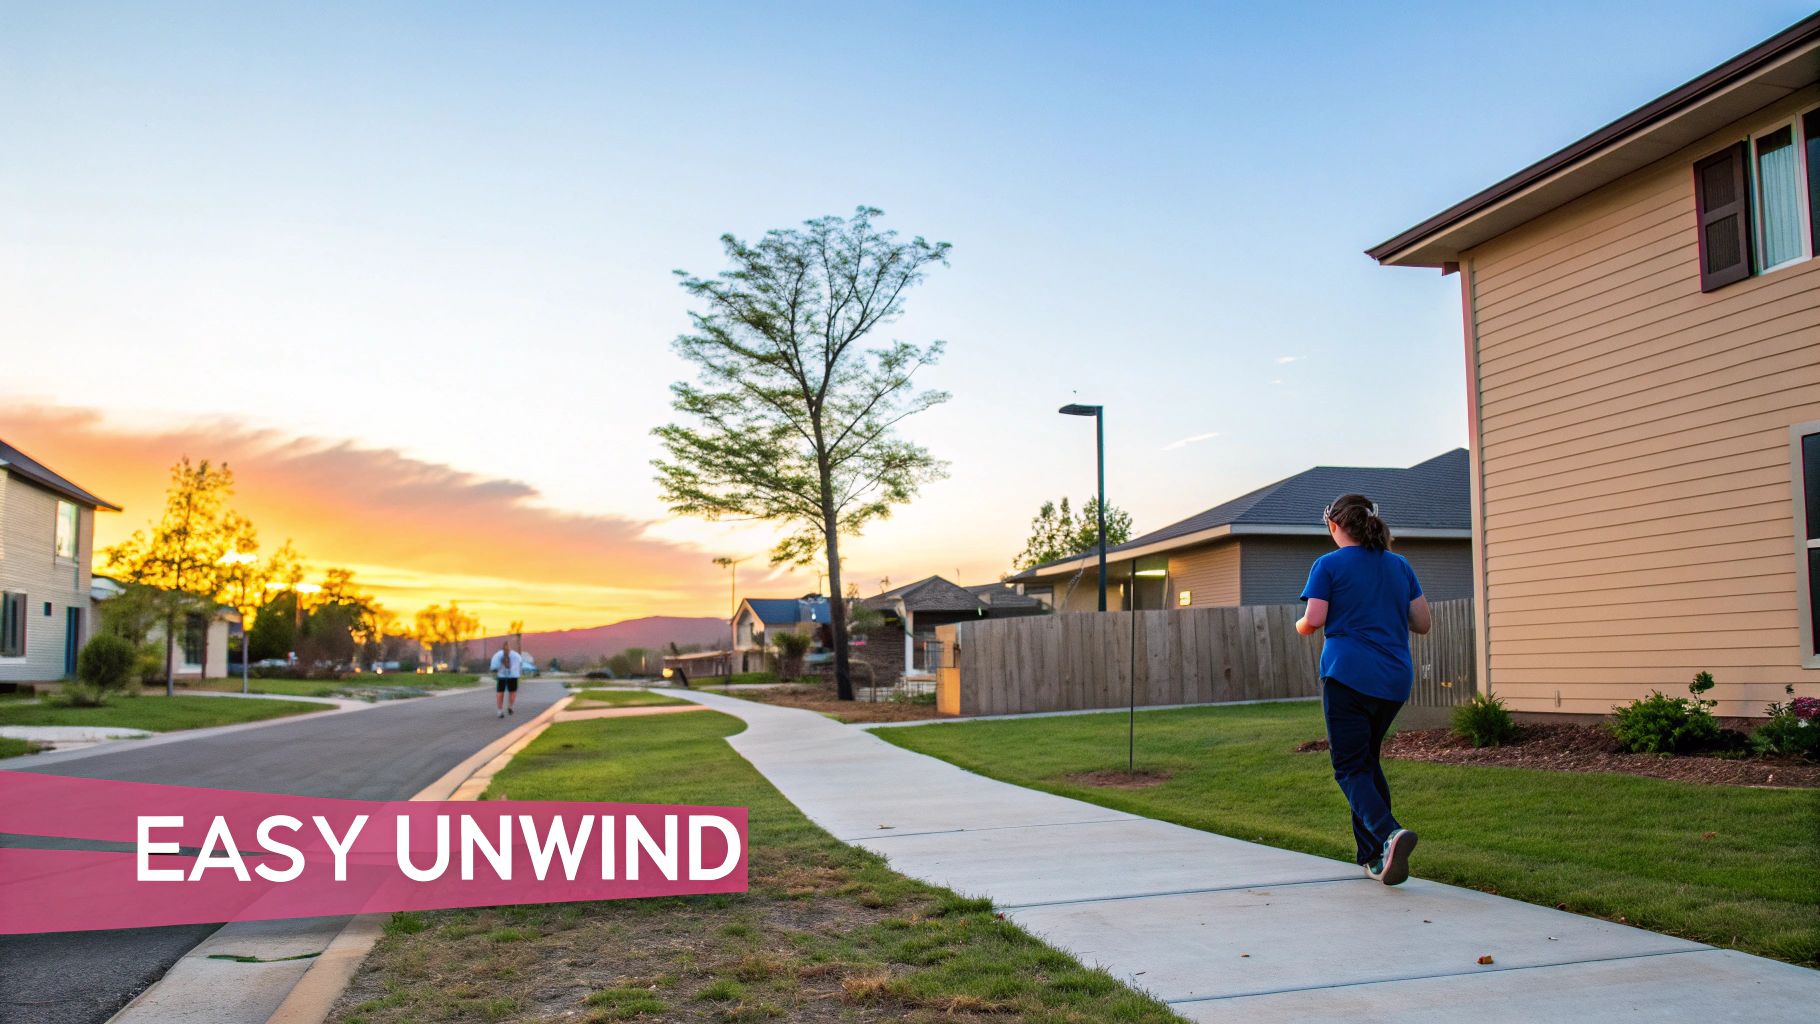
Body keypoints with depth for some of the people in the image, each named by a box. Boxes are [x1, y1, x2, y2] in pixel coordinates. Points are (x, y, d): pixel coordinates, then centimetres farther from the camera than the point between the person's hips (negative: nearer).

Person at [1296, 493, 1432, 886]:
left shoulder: (1329, 565, -2)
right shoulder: (1400, 565, 13)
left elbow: (1313, 621, -9)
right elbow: (1423, 623, 12)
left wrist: (1299, 626, 13)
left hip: (1347, 676, -6)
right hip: (1395, 680, 6)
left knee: (1350, 768, -1)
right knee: (1368, 760, 19)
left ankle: (1388, 833, -26)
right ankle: (1374, 856, 19)